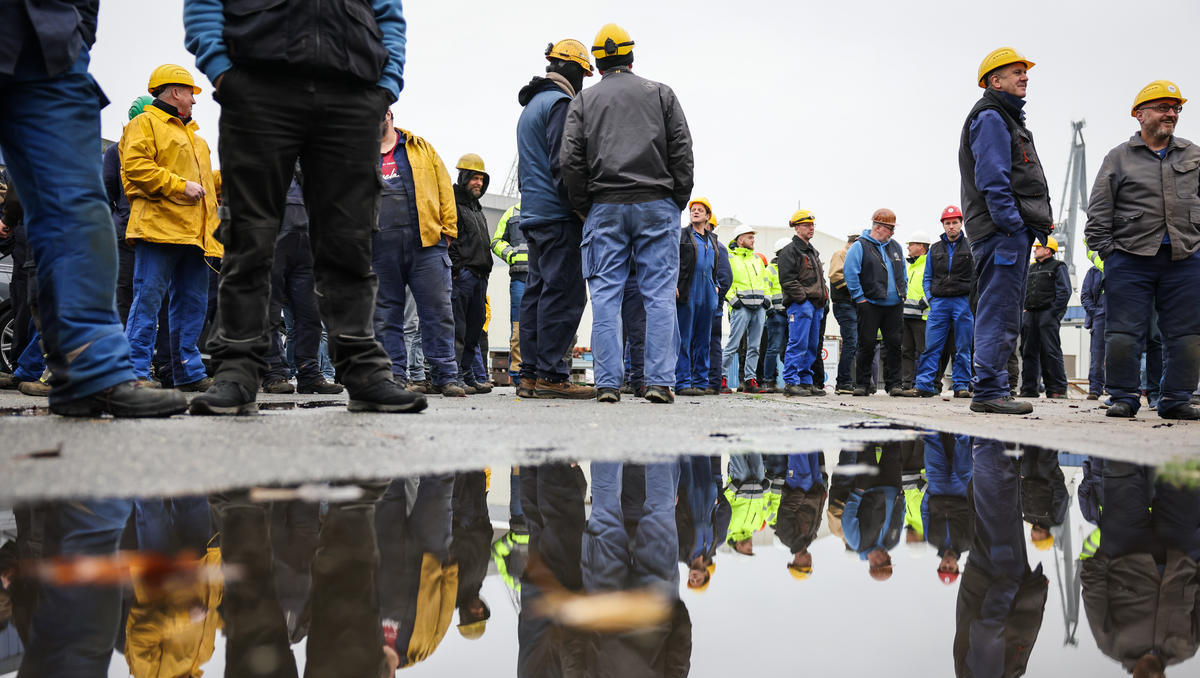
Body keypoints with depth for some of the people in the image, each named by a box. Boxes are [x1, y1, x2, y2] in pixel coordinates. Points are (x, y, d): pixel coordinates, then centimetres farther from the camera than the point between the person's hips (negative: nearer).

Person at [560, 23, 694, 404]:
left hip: (605, 208, 0)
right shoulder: (661, 94, 12)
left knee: (606, 296, 1)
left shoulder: (583, 101, 11)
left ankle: (608, 383, -3)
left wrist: (584, 209, 7)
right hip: (657, 205, 0)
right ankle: (660, 382, -5)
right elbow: (682, 151, 4)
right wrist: (678, 202, 9)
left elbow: (571, 159, 1)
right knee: (659, 295, -1)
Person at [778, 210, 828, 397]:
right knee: (798, 344, -13)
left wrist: (823, 296, 15)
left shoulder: (813, 252, 24)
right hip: (799, 304, -9)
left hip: (815, 305, 9)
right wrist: (802, 297, -18)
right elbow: (787, 279, -13)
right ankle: (791, 382, -12)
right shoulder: (790, 251, -4)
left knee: (812, 346, 9)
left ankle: (806, 381, 15)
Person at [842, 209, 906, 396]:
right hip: (870, 305, -5)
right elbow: (849, 272, -10)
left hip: (894, 306, 5)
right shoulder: (860, 246, -4)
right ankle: (862, 384, 7)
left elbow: (902, 272, 26)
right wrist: (859, 297, -11)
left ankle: (893, 383, 10)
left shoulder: (895, 246, 16)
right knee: (866, 345, -2)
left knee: (894, 344, 3)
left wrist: (902, 293, 16)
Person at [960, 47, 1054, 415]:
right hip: (1001, 229, -11)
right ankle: (989, 391, -10)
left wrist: (1036, 225, 19)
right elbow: (992, 180, -17)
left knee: (1002, 313, 11)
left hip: (1013, 230, 11)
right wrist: (1012, 226, -22)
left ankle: (993, 389, 16)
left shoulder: (1007, 118, 26)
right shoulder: (990, 117, -6)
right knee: (1000, 312, -12)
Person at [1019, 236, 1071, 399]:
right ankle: (1028, 388, 9)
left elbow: (1064, 292, -6)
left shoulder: (1058, 267, 3)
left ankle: (1057, 389, -8)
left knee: (1050, 352, -10)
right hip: (1030, 315, 7)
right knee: (1028, 352, 4)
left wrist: (1053, 313, -13)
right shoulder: (1031, 268, 22)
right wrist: (1025, 309, 10)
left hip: (1048, 314, -6)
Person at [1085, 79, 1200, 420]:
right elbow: (1098, 212, 4)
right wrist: (1107, 252, -3)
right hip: (1130, 260, -3)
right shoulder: (1119, 158, 6)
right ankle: (1123, 398, 8)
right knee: (1124, 334, -3)